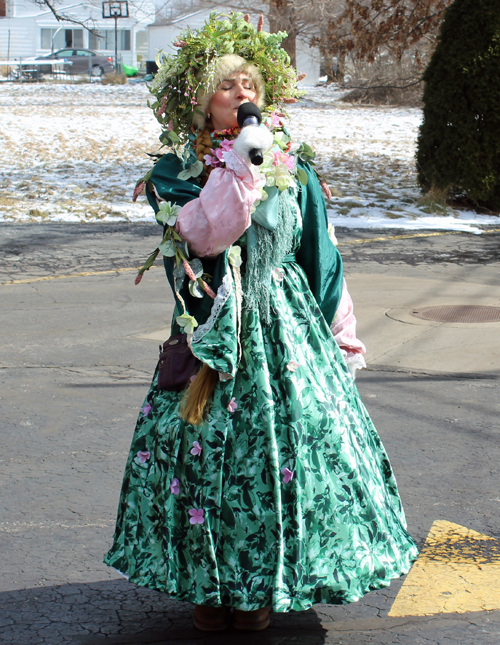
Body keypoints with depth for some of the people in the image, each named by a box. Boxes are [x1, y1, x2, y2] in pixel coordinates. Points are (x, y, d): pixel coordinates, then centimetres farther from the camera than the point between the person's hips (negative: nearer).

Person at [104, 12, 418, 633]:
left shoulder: (292, 166, 7)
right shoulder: (173, 173, 1)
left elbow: (321, 255, 11)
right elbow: (203, 236, -18)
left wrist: (340, 337, 10)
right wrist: (238, 166, -21)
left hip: (287, 326, 2)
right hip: (213, 329, -2)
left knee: (284, 445, 0)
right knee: (203, 447, -2)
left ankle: (261, 582, 16)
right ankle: (208, 581, 14)